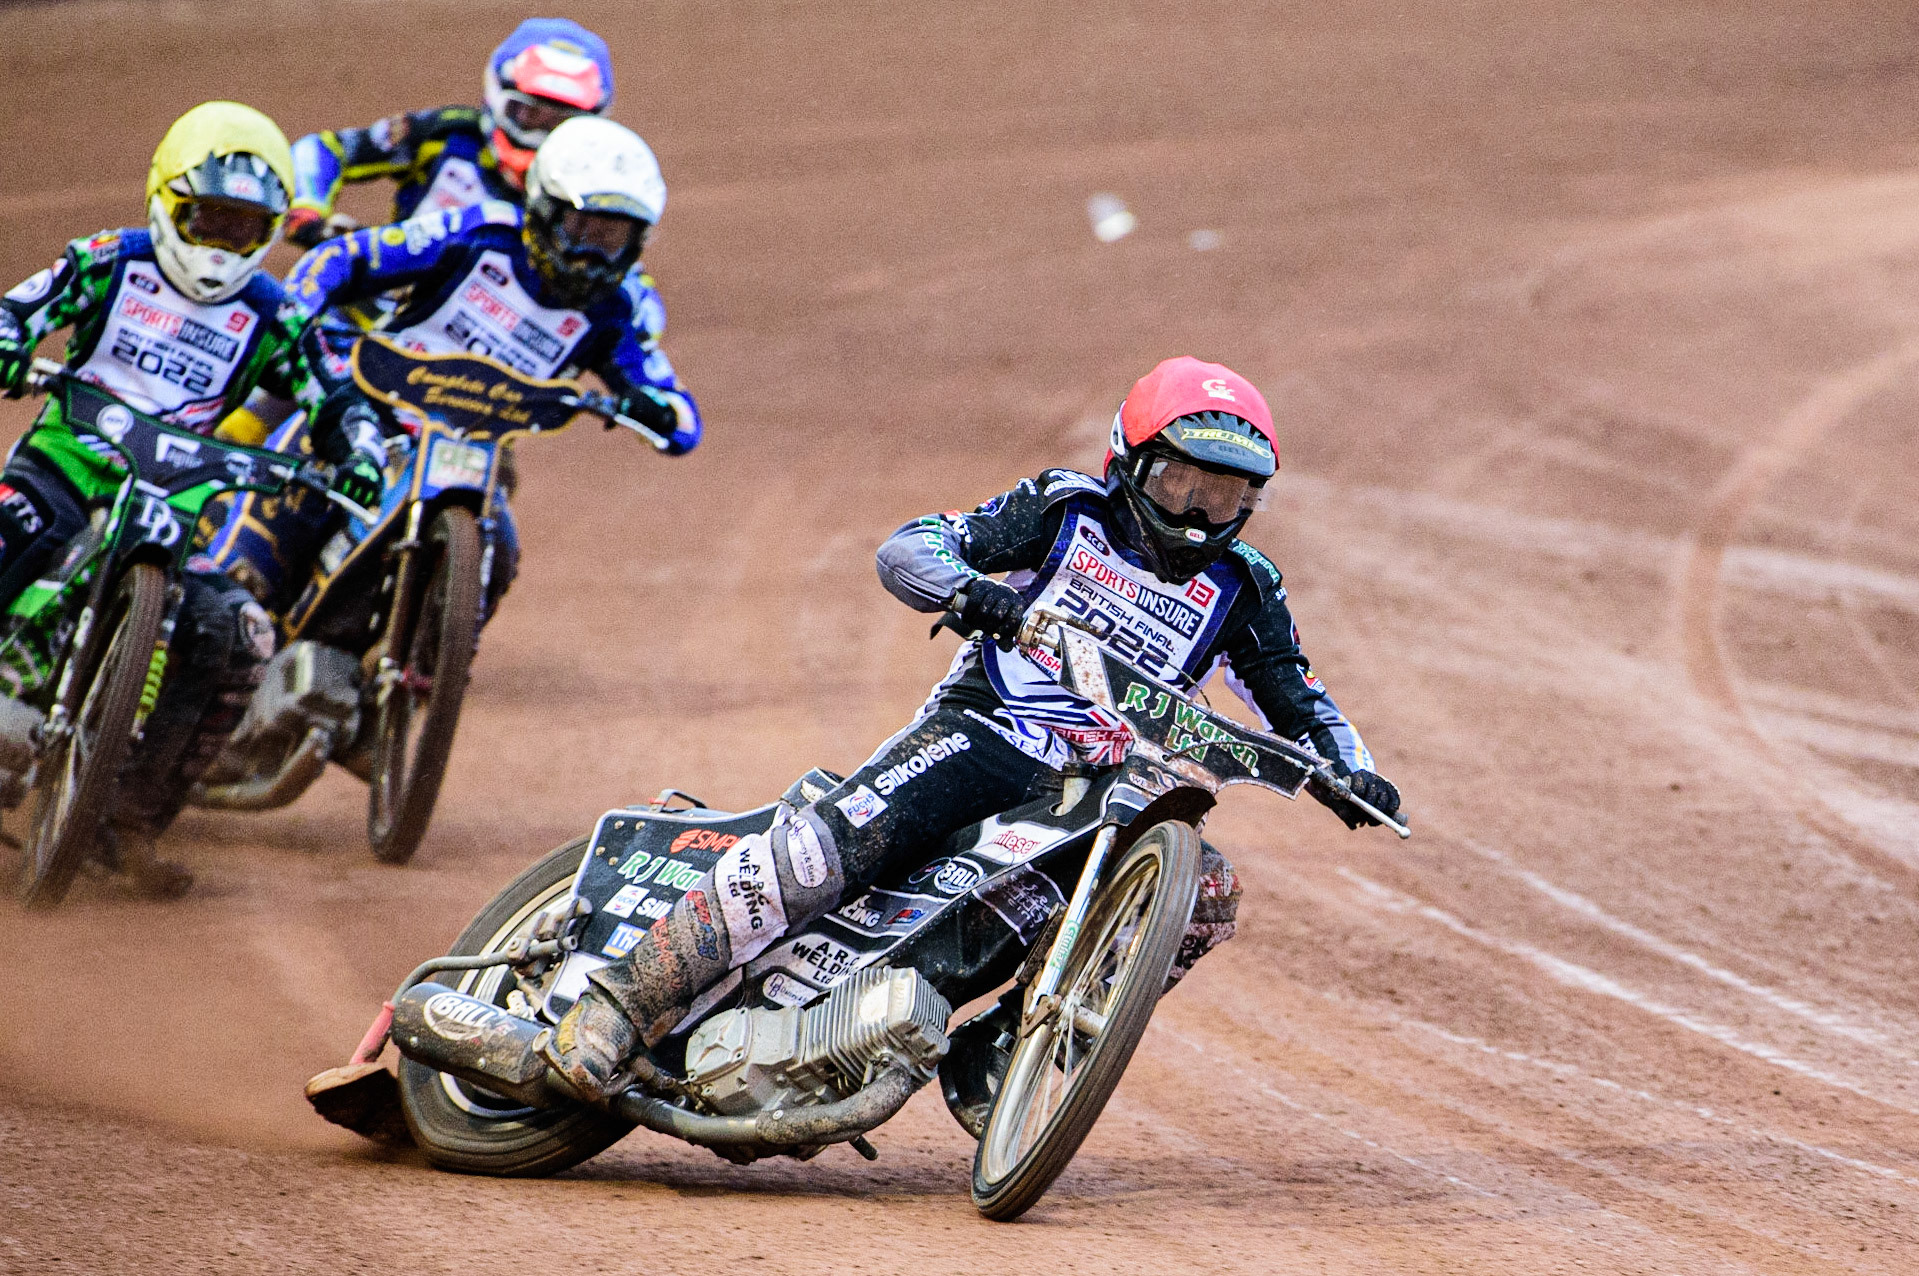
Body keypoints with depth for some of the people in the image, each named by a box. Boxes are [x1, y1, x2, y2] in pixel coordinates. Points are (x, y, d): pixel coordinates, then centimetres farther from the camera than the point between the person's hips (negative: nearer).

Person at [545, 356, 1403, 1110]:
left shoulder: (1242, 590, 11)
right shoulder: (1067, 512, 3)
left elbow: (1299, 703, 14)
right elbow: (907, 547, -2)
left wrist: (1347, 771, -8)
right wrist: (965, 586, -25)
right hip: (983, 732, -4)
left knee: (1207, 894, -21)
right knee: (833, 842, -28)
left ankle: (990, 1054, -15)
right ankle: (624, 1000, -27)